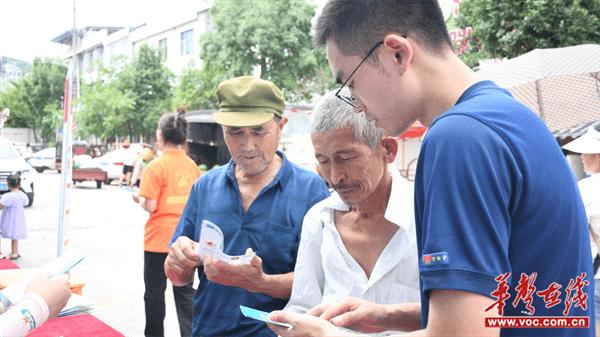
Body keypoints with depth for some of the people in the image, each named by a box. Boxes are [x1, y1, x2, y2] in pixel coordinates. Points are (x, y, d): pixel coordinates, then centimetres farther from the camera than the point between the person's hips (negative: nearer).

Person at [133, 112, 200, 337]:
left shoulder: (156, 167, -13)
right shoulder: (191, 165, 2)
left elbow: (150, 206, -15)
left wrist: (138, 198, 4)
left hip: (159, 239, -4)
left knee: (155, 290, 10)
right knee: (185, 291, 11)